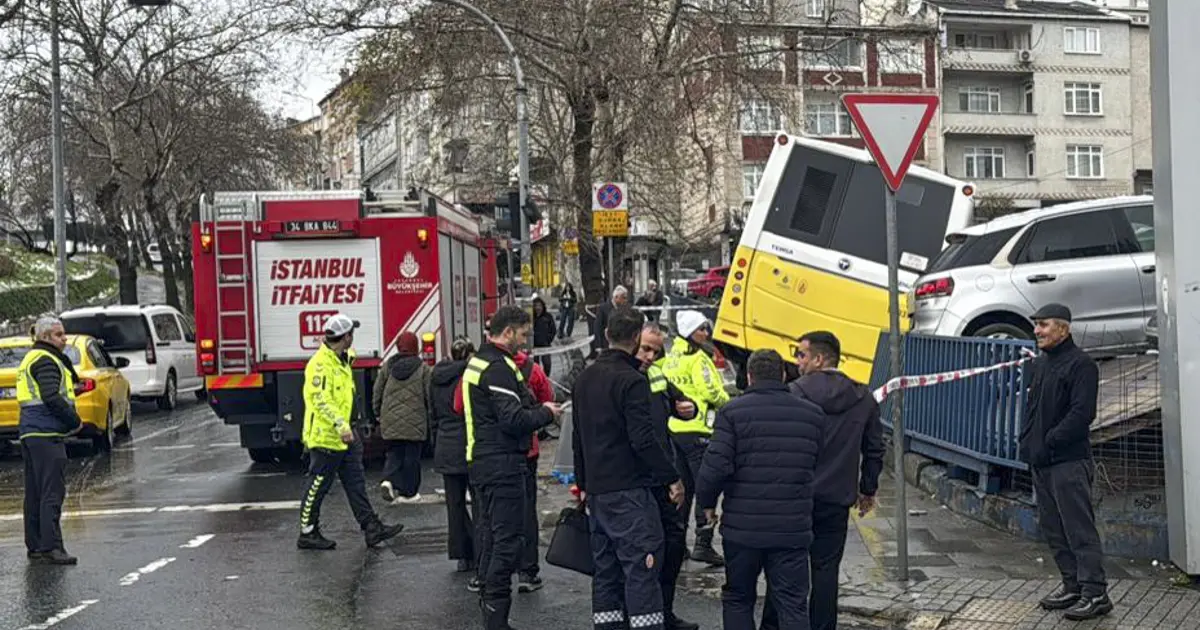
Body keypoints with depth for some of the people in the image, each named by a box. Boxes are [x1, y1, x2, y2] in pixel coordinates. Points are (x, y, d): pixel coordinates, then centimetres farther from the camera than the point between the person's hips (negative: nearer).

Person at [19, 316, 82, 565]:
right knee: (52, 492, -11)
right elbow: (52, 398, -21)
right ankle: (51, 547, -14)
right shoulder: (46, 361, -11)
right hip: (46, 433, -11)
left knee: (35, 493, 13)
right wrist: (75, 421, -12)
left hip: (30, 431, 11)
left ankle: (34, 546, 19)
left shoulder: (31, 358, 21)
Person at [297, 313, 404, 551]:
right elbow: (321, 400, -26)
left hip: (343, 437, 10)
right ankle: (307, 533, 10)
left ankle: (372, 528, 10)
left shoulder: (342, 360, 13)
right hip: (325, 437, -10)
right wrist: (341, 425, -31)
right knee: (318, 487, 0)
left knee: (356, 484, 9)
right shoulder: (321, 364, -18)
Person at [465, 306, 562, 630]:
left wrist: (535, 408, 12)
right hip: (503, 463, -11)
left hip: (482, 461, 11)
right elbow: (514, 420, -23)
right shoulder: (499, 368, -17)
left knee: (490, 534, 16)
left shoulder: (477, 362, 16)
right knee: (509, 539, -7)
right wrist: (545, 413, -6)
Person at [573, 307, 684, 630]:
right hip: (629, 490, -8)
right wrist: (672, 478, -12)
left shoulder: (585, 378, 12)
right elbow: (643, 439, -19)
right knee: (641, 568, -6)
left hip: (596, 491, 8)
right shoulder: (632, 380, -14)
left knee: (606, 569, 13)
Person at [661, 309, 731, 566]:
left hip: (675, 428, 9)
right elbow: (712, 392, -16)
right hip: (697, 430, -9)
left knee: (683, 487, 16)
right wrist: (728, 403, 0)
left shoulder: (672, 358, 13)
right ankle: (703, 544, -7)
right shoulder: (697, 358, -14)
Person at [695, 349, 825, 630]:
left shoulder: (732, 412, -6)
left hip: (742, 526, -1)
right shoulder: (813, 414, 4)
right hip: (794, 530, 2)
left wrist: (707, 502, 2)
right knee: (793, 605, 6)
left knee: (738, 599, 15)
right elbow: (820, 466, 4)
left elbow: (716, 465, -14)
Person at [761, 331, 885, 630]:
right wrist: (868, 490, 21)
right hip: (838, 498, 3)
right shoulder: (864, 398, 4)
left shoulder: (796, 392, -12)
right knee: (826, 567, 9)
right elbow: (874, 450, 11)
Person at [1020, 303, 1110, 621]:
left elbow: (1082, 413, -18)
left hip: (1069, 461, -9)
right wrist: (1027, 441, 10)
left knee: (1079, 528, -7)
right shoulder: (1040, 363, 17)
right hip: (1040, 461, 9)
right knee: (1052, 528, 13)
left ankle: (1095, 593, -3)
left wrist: (1050, 442, -18)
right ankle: (1072, 584, 24)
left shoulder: (1081, 364, -10)